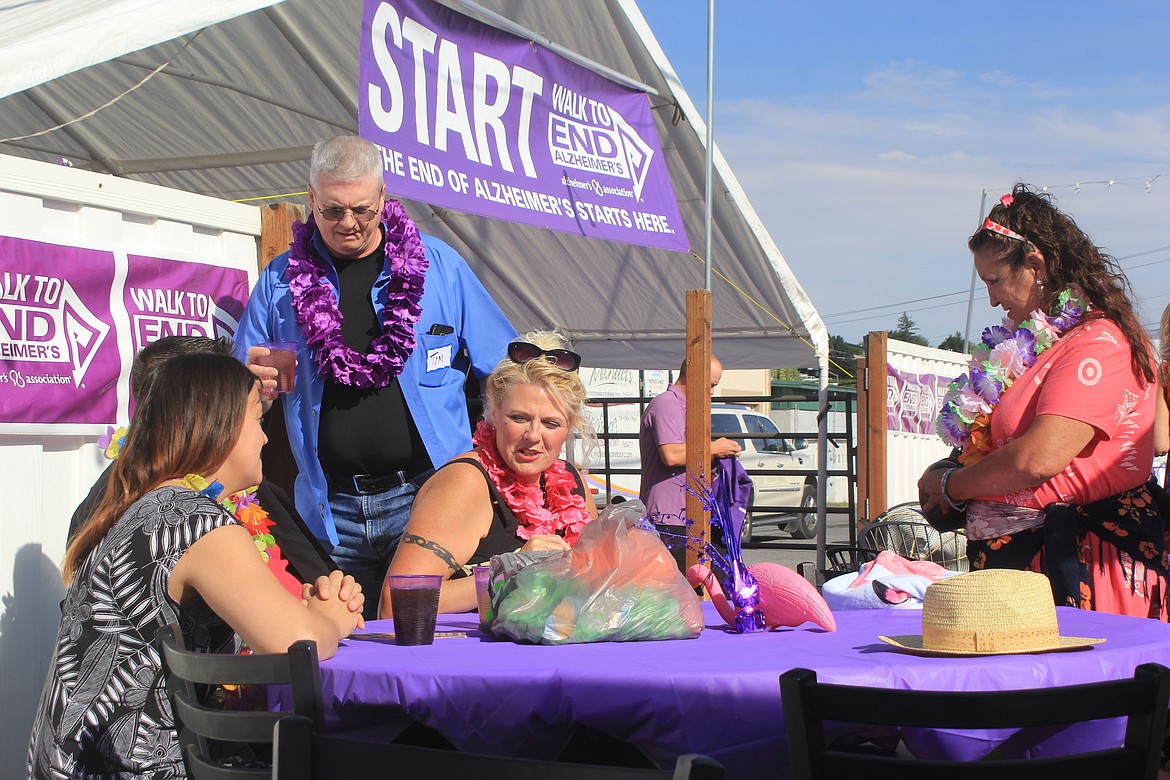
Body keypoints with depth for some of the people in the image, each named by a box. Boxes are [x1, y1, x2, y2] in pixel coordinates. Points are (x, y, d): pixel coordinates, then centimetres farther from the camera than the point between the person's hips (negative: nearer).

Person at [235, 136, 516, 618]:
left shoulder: (438, 265, 6)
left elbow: (504, 370, 8)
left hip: (425, 494, -2)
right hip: (330, 507, 2)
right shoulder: (281, 280, 10)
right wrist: (256, 381, -7)